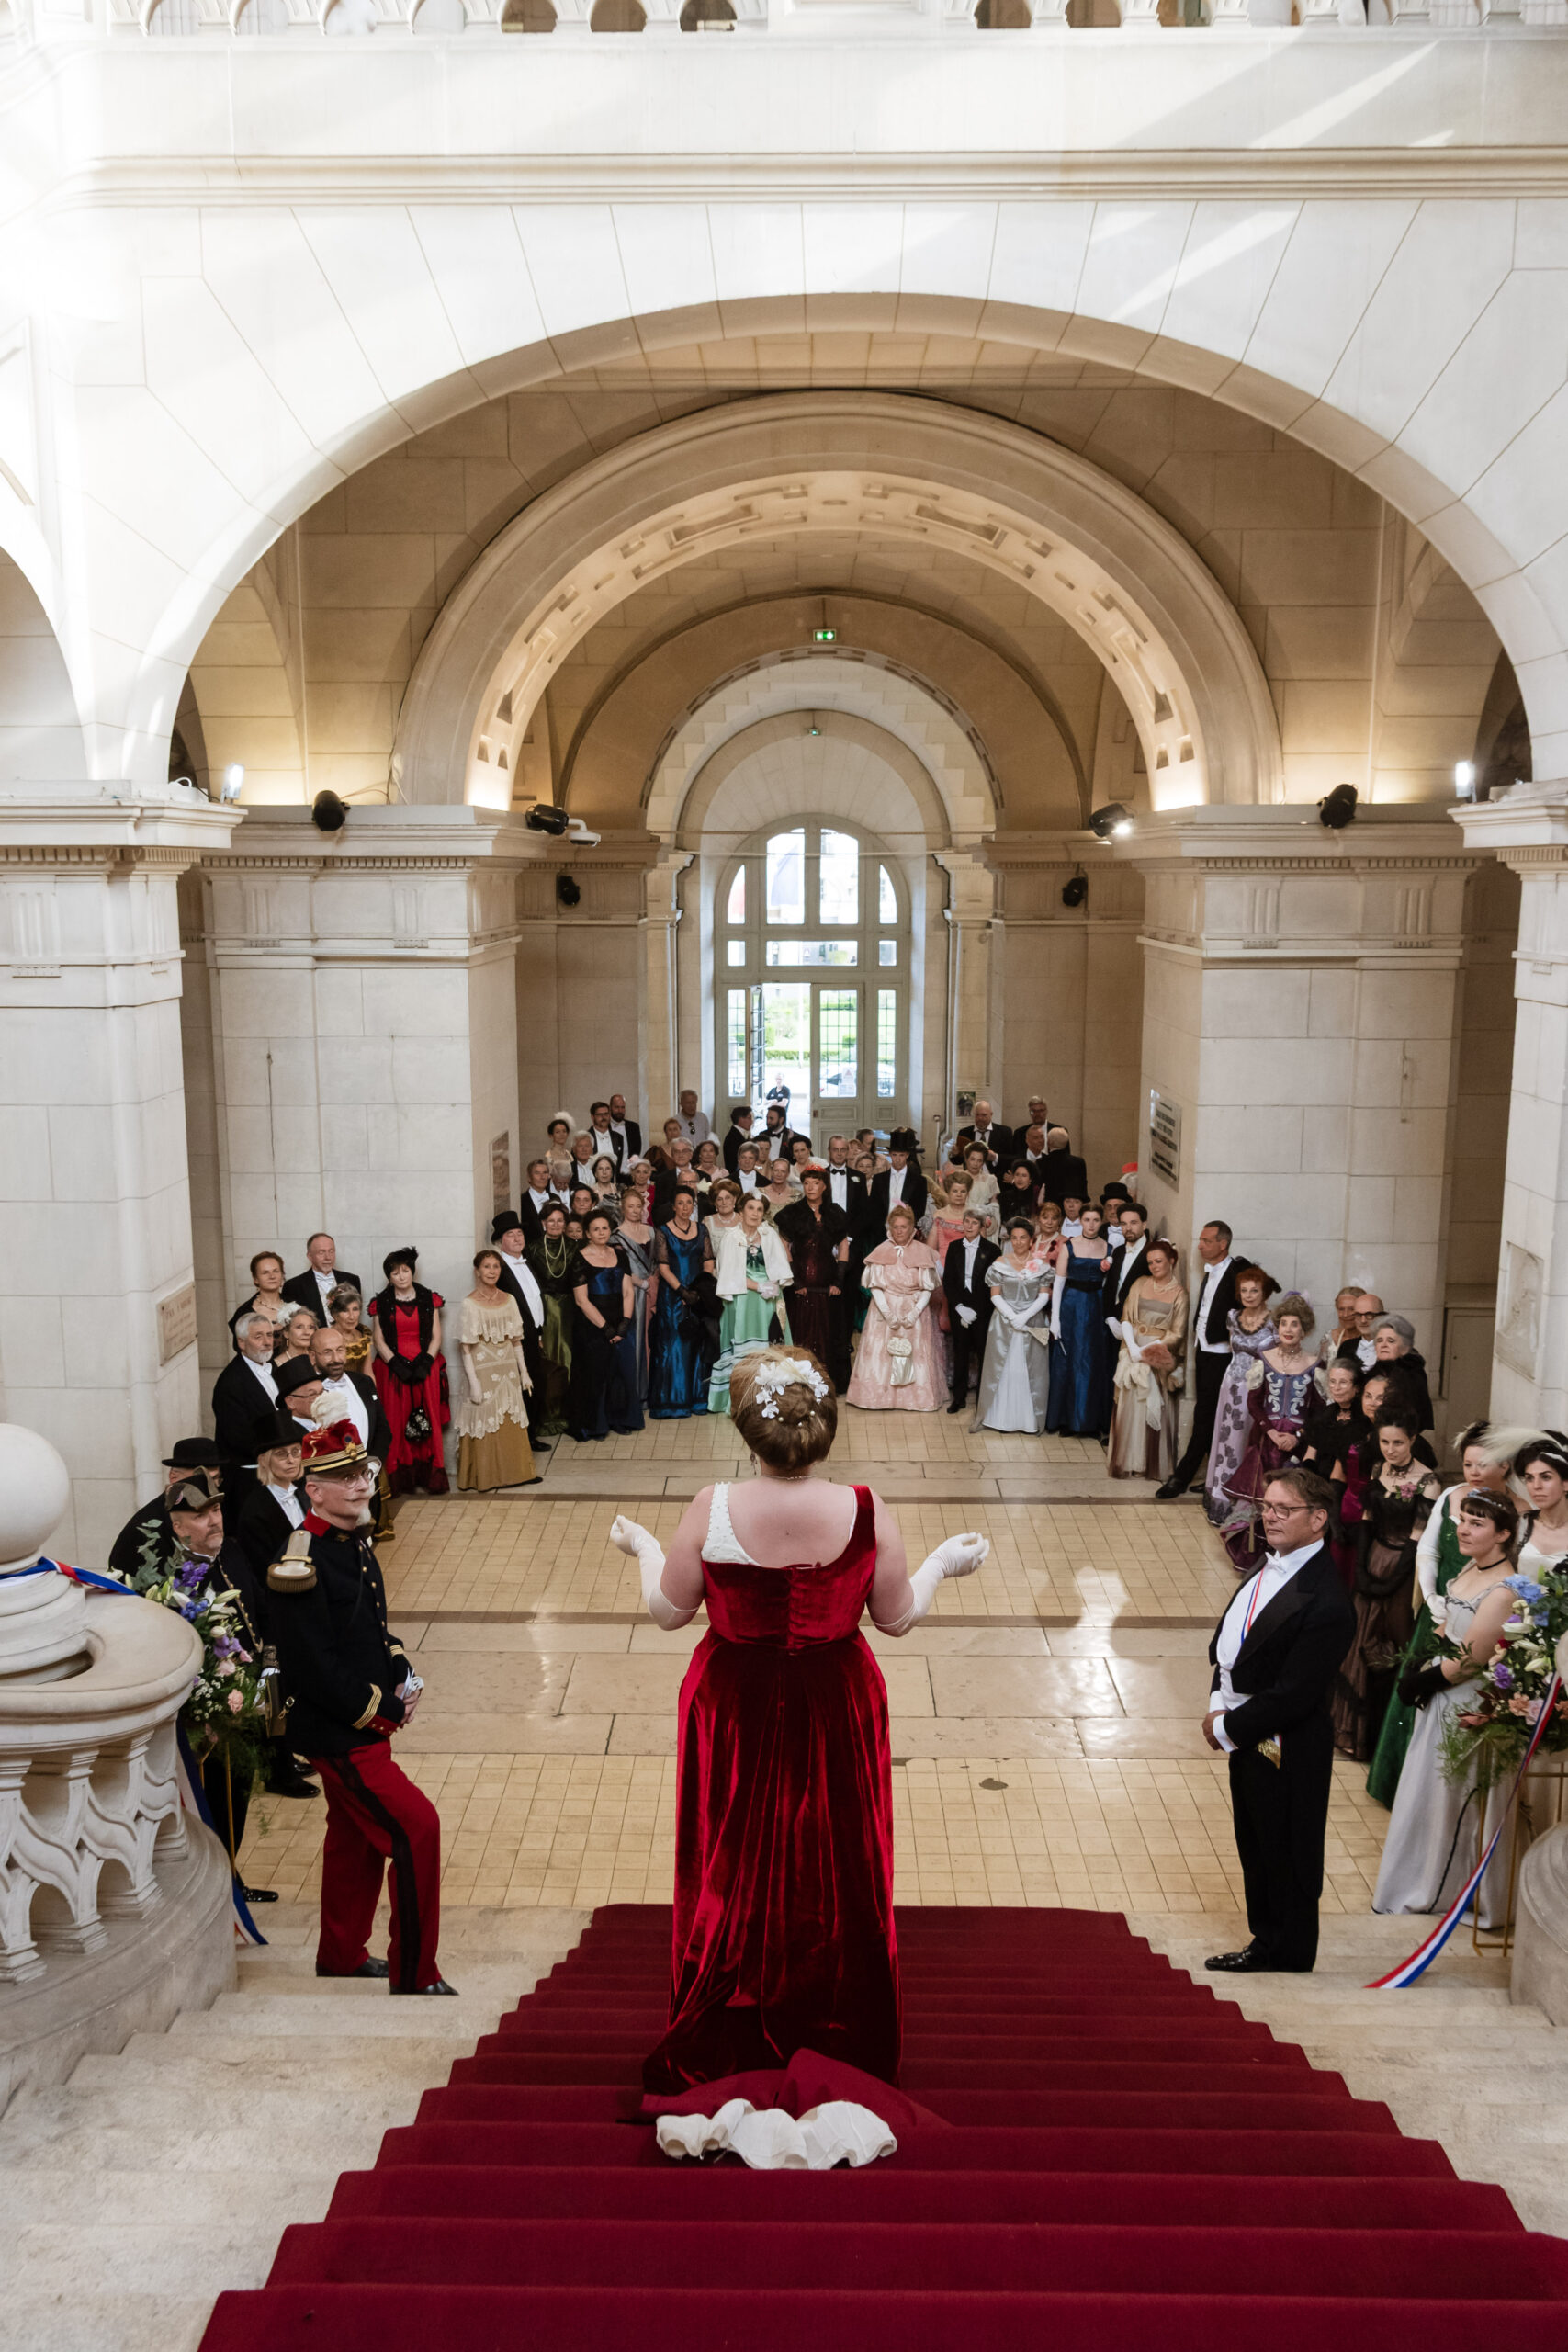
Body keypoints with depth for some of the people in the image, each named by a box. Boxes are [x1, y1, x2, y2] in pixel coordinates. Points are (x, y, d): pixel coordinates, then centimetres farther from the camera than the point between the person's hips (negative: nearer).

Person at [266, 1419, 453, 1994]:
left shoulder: (354, 1542, 6)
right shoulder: (302, 1565, -23)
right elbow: (315, 1670, -23)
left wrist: (402, 1680, 3)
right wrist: (384, 1710, -16)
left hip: (365, 1721, 9)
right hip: (337, 1734, -9)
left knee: (356, 1836, 21)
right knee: (416, 1827, -10)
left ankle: (341, 1956, 38)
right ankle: (413, 1974, 2)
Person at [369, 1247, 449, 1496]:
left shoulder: (429, 1300, 7)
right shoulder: (381, 1303, 6)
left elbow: (436, 1337, 5)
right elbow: (379, 1340, 3)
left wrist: (426, 1361, -10)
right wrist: (396, 1363, -11)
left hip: (425, 1369, 0)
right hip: (393, 1370, 0)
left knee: (428, 1423, -2)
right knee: (396, 1426, -3)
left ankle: (430, 1475, 3)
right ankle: (401, 1478, 1)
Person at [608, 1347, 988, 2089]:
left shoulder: (711, 1512, -21)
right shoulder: (866, 1514, -19)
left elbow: (668, 1612, -8)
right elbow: (898, 1617, -6)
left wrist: (643, 1547, 12)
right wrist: (944, 1563, 12)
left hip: (735, 1715, 0)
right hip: (835, 1714, 1)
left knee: (733, 1874, 19)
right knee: (834, 1876, 20)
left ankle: (716, 2051, 35)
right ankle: (839, 2047, 37)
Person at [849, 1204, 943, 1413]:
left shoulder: (922, 1252, -1)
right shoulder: (881, 1252, 0)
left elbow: (927, 1288, -2)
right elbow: (875, 1286, -3)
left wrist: (915, 1312, -15)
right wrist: (887, 1312, -15)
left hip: (913, 1311, 0)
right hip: (884, 1311, 0)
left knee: (915, 1357, -1)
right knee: (881, 1354, -1)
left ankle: (914, 1397, 9)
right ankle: (882, 1397, 8)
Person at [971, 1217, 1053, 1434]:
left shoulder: (1041, 1264, 2)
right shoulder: (1000, 1263, 2)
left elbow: (1044, 1295, -1)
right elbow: (995, 1295, -1)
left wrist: (1025, 1316, -14)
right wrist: (1012, 1316, -14)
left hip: (1033, 1323, 0)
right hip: (1004, 1322, 0)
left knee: (1031, 1370, 2)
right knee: (1000, 1367, 3)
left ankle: (1030, 1420, 10)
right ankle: (995, 1415, 12)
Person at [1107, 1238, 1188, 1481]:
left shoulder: (1179, 1294, 0)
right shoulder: (1140, 1284, 7)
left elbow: (1176, 1334, -4)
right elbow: (1126, 1318, 4)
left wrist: (1147, 1350, -14)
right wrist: (1132, 1347, -12)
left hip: (1159, 1356, -2)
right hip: (1133, 1350, 2)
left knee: (1155, 1411, -1)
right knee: (1129, 1406, 1)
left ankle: (1154, 1464, 9)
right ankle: (1128, 1462, 9)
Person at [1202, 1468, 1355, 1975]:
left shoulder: (1323, 1601, -27)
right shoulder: (1272, 1564, 2)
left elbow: (1295, 1694, -25)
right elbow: (1227, 1639, 11)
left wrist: (1228, 1727, -16)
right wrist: (1218, 1703, -2)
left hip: (1287, 1749, -8)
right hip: (1246, 1735, 8)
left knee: (1285, 1851, 11)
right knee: (1253, 1843, 21)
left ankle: (1288, 1951, 31)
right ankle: (1266, 1939, 39)